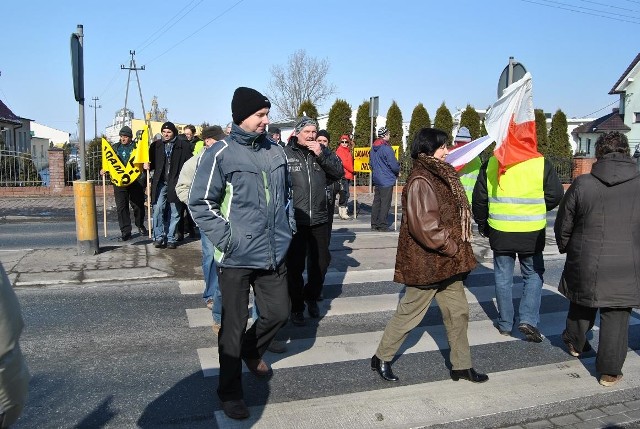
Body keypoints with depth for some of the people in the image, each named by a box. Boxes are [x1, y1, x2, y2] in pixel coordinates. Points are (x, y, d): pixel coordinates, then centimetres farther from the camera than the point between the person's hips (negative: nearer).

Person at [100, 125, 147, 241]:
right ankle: (125, 231, 5)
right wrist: (103, 170, 0)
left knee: (138, 205, 7)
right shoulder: (115, 148, 12)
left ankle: (140, 226, 29)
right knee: (121, 207, -1)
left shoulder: (137, 147, 2)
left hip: (135, 182, -2)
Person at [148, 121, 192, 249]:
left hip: (175, 184, -1)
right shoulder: (156, 145, 10)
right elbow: (152, 163, 18)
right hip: (160, 183, 2)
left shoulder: (183, 146, 1)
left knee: (174, 212, 4)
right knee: (158, 209, -10)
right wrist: (148, 166, -3)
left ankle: (170, 238, 15)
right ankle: (159, 237, 1)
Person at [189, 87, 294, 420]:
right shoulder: (220, 155, -10)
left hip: (274, 254, 6)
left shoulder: (276, 152, 8)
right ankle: (230, 393, 27)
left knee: (278, 313, 15)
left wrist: (287, 226, 12)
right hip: (237, 257, -5)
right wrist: (227, 239, -14)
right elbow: (200, 203, -9)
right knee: (234, 326, 6)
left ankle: (251, 351, 46)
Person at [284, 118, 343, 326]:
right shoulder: (286, 154, -6)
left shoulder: (323, 152, 7)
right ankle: (297, 307, 23)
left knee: (321, 262, 15)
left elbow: (338, 172, -2)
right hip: (295, 220, -4)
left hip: (320, 219, 4)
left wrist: (321, 155, -13)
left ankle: (312, 297, 38)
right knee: (295, 266, 7)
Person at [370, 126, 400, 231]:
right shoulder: (387, 149, -17)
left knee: (376, 202, 12)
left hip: (376, 179, 8)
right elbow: (394, 165, -15)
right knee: (385, 203, -2)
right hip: (387, 180, -8)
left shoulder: (373, 149, 8)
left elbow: (371, 163, 17)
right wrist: (398, 171, 5)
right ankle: (382, 225, 1)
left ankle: (374, 224, 16)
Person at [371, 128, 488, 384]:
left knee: (458, 312, 15)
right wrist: (453, 249, -16)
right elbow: (425, 226, -27)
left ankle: (461, 365, 29)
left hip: (446, 261, 9)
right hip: (427, 262, -9)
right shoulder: (420, 182, -21)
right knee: (409, 314, 5)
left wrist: (457, 248, 11)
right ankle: (382, 358, 24)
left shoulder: (440, 176, 10)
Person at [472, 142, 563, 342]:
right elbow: (555, 196, -2)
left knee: (503, 277, 12)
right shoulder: (542, 164, -6)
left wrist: (482, 223, 15)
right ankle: (528, 319, 4)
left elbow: (479, 198, 1)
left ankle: (505, 324, 21)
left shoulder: (490, 164, -2)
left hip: (500, 232, 1)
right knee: (533, 274, 15)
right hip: (532, 233, -1)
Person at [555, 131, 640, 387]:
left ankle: (575, 343, 45)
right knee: (616, 318, 10)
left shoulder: (582, 184, -9)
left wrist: (566, 248, 19)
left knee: (581, 305, 24)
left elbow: (563, 225, 0)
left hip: (585, 264, 0)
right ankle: (610, 371, 18)